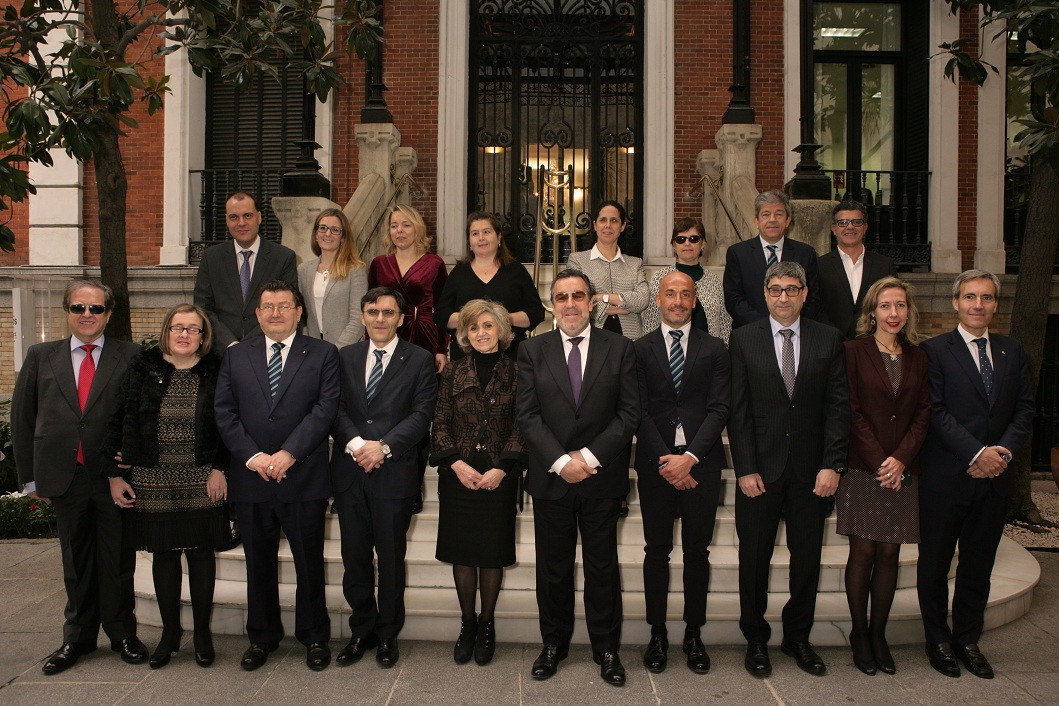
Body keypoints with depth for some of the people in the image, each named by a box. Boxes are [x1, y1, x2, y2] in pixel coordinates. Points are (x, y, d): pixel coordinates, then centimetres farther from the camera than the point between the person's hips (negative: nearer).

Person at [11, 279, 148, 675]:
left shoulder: (130, 358, -1)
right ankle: (78, 637, 29)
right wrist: (30, 476, 5)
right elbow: (22, 418, 9)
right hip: (64, 477, 2)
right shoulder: (41, 357, 8)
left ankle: (122, 634, 25)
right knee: (75, 561, 14)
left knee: (118, 560, 8)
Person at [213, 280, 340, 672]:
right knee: (258, 563, 13)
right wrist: (252, 456, -10)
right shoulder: (236, 357, 11)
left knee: (310, 562, 6)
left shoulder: (322, 355, 3)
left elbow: (325, 408, -7)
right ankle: (262, 637, 27)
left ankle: (314, 637, 22)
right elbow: (224, 412, 3)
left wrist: (288, 453, -16)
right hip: (250, 477, 3)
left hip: (304, 479, -2)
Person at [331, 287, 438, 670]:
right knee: (354, 557, 10)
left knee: (391, 559, 8)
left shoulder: (419, 360, 2)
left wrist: (384, 447, -18)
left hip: (394, 472, -3)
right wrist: (356, 443, -15)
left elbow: (421, 414, -7)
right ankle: (362, 630, 27)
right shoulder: (345, 357, 11)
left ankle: (387, 634, 23)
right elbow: (335, 408, 2)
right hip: (349, 471, 3)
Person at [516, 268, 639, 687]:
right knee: (553, 568, 11)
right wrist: (561, 461, -14)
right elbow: (527, 414, -3)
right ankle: (554, 644, 26)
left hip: (601, 478, 0)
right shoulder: (533, 351, 3)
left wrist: (589, 456, -13)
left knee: (602, 567, 9)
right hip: (551, 479, 1)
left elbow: (629, 412, -4)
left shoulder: (619, 348, 2)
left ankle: (606, 648, 23)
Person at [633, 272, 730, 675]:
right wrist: (666, 461, -10)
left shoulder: (714, 350, 6)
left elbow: (719, 409, -1)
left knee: (697, 551, 7)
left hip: (701, 463, 1)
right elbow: (639, 413, -1)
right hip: (655, 463, 0)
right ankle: (657, 634, 17)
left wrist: (690, 457, -12)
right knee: (657, 551, 6)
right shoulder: (640, 349, 5)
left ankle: (694, 635, 19)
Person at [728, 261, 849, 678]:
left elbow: (838, 405, 0)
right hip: (760, 469, -1)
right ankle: (756, 640, 24)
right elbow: (738, 409, -3)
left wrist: (832, 465, -8)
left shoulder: (828, 340, 4)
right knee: (754, 558, 8)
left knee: (807, 557, 11)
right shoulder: (744, 339, 0)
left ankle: (798, 637, 29)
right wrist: (745, 468, -9)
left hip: (810, 470, 2)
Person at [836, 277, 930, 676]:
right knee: (863, 552, 0)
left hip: (901, 472, 3)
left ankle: (879, 634, 17)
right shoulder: (854, 351, -1)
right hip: (862, 469, -3)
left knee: (890, 553, 6)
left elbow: (923, 414, 6)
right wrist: (878, 462, -12)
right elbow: (852, 411, -6)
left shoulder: (917, 358, 11)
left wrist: (901, 458, -8)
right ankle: (859, 634, 13)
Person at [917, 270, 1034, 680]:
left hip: (995, 477, 4)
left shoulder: (1012, 352, 11)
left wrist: (1004, 450, -10)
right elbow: (936, 411, -12)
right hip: (946, 476, -4)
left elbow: (1025, 408, 6)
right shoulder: (935, 350, -4)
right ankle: (938, 640, 24)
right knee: (935, 564, 8)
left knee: (979, 564, 13)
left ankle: (967, 639, 28)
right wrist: (975, 453, -18)